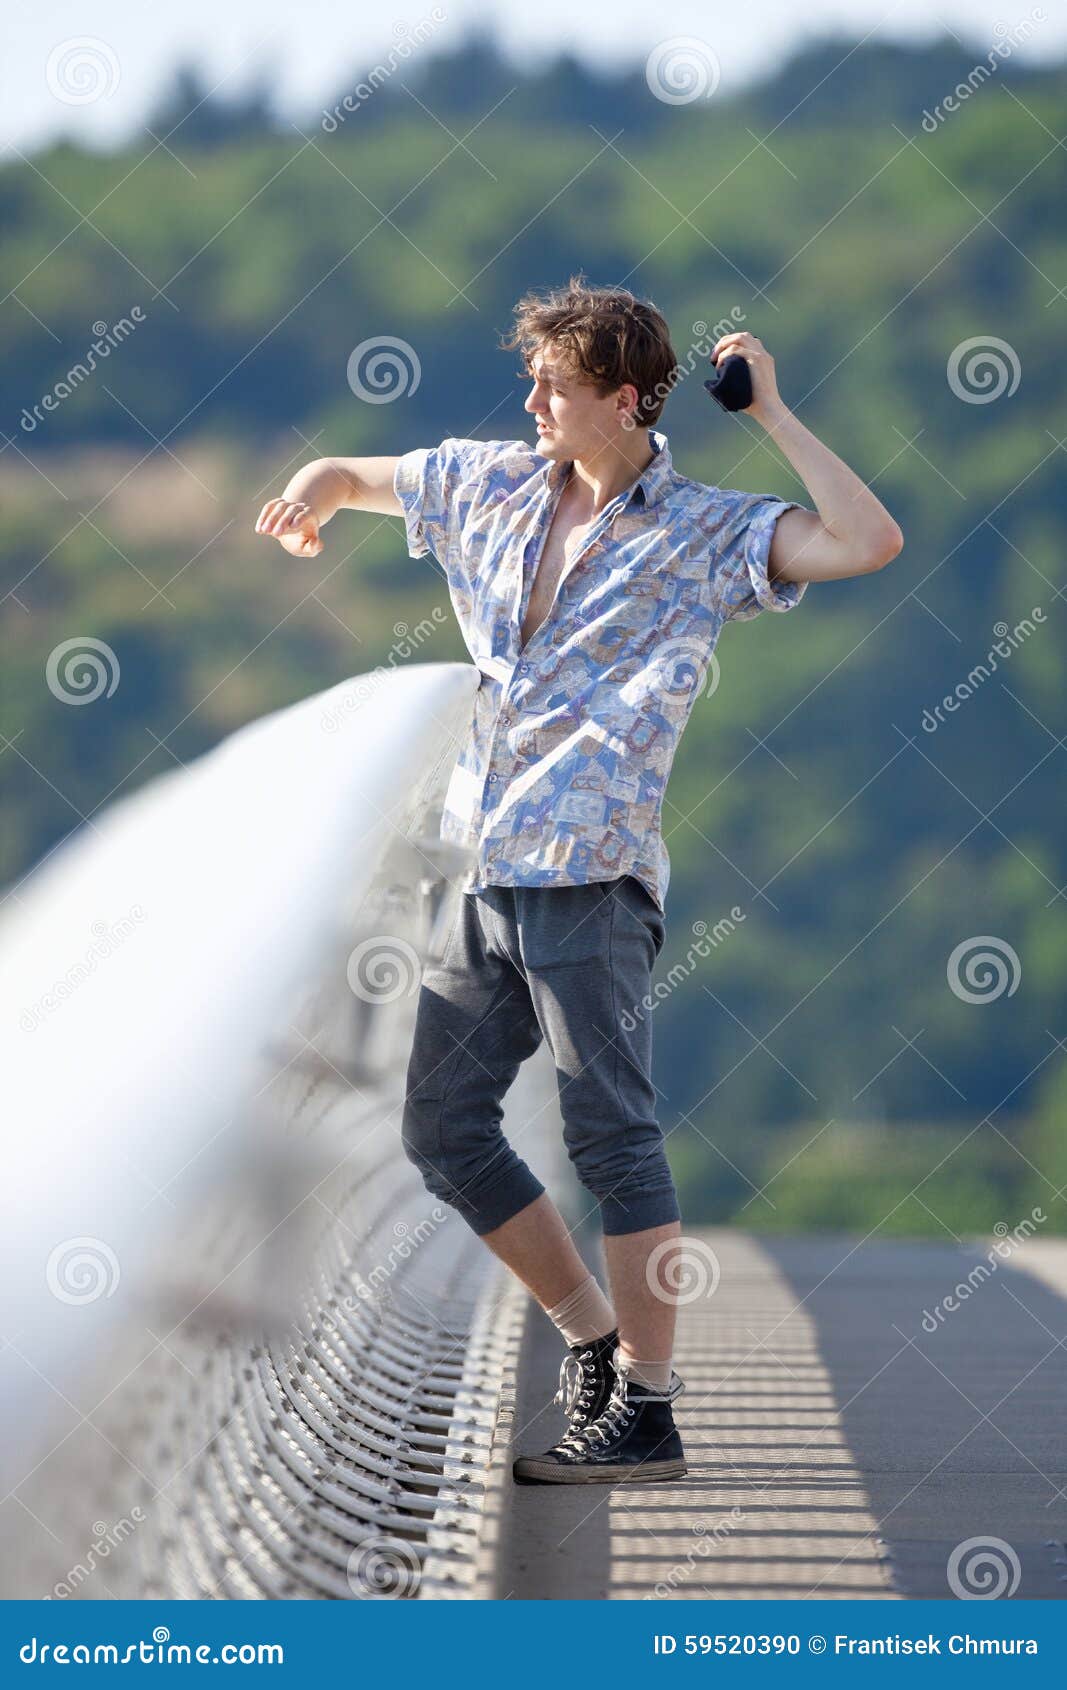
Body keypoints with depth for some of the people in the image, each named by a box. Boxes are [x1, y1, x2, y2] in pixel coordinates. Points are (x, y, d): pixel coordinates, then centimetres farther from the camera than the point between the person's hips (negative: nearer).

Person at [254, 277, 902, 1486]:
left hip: (589, 876, -7)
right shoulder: (493, 487, 13)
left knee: (610, 1134, -7)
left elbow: (869, 542, -19)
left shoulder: (708, 534, -4)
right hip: (484, 880, 7)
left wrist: (771, 412, -14)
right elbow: (347, 476, 26)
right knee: (442, 1129, 9)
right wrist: (310, 497, 2)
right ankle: (592, 1332, 24)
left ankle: (645, 1410, -3)